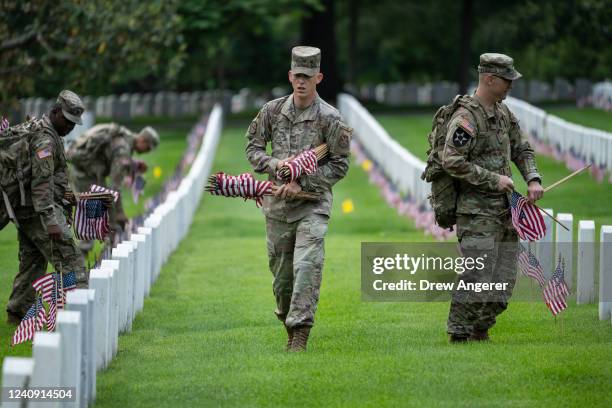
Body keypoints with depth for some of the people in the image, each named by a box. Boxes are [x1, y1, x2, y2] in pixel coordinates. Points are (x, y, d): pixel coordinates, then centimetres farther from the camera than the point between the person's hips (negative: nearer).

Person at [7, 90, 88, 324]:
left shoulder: (39, 131, 17)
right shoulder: (45, 138, -16)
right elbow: (41, 182, -24)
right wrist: (50, 221, -28)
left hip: (25, 214, 10)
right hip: (41, 211, -10)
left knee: (32, 262, 15)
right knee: (70, 261, -11)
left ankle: (17, 313, 18)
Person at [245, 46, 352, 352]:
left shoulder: (329, 118, -6)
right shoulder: (272, 111, 5)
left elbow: (340, 165, -4)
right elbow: (253, 148, 12)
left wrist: (302, 183, -13)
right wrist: (275, 165, -9)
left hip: (313, 203, -4)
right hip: (278, 203, 4)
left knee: (307, 265, -18)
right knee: (281, 271, 10)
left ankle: (300, 330, -18)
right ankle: (289, 322, 29)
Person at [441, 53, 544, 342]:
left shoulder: (503, 112, 14)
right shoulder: (466, 117, -14)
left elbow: (521, 149, 23)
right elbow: (452, 162, -22)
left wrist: (533, 179, 4)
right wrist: (494, 180, -19)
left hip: (504, 210, 8)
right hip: (477, 212, -8)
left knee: (503, 279, 8)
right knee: (478, 278, -13)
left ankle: (480, 331, 20)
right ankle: (459, 336, -4)